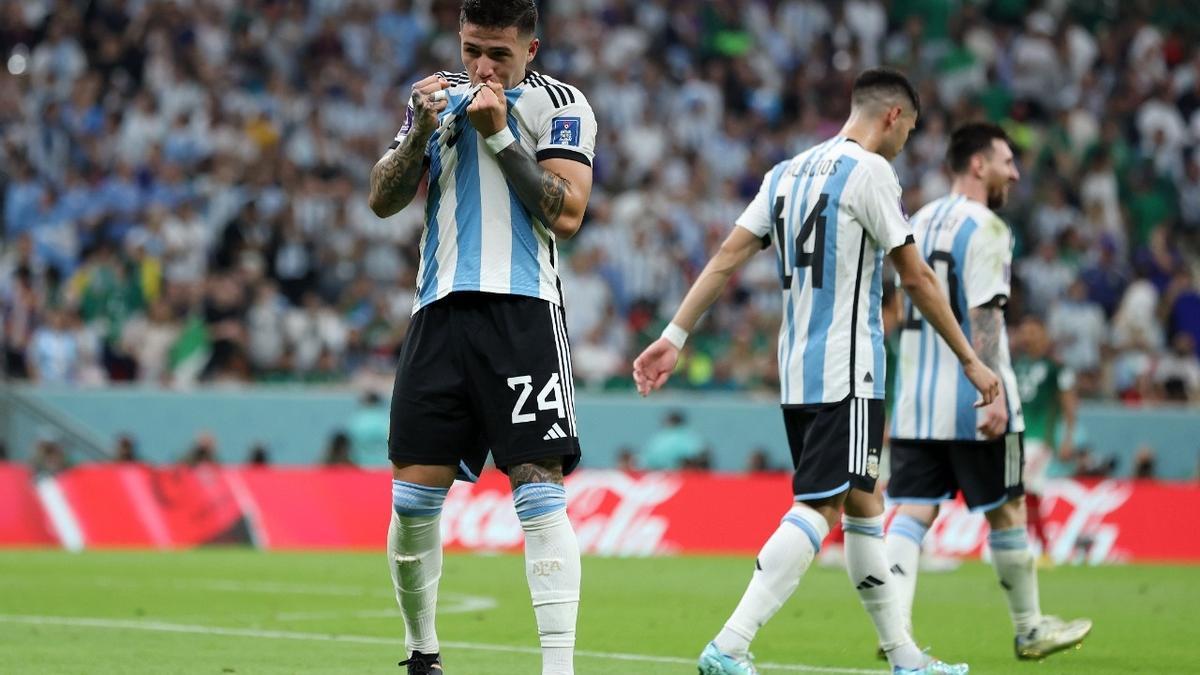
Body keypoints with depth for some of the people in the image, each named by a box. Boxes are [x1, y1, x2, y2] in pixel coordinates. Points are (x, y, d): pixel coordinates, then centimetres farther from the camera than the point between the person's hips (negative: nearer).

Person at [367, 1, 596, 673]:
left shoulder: (560, 105, 1)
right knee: (414, 497, 1)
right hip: (441, 312, 4)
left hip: (522, 312, -4)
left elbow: (567, 215, -9)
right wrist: (421, 133, -4)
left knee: (540, 492, -12)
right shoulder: (438, 98, 16)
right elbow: (383, 200, 12)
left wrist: (499, 135, -12)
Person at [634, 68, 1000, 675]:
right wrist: (971, 361, 1)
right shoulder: (870, 173, -9)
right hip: (847, 374, -9)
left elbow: (728, 258, 8)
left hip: (796, 374, 9)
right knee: (820, 508, -12)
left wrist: (675, 337, 8)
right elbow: (916, 279, -6)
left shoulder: (787, 173, 13)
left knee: (863, 502, 15)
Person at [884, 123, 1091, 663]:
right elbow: (983, 315, -19)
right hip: (971, 401, -7)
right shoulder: (985, 229, -10)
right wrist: (994, 391, -22)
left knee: (913, 511, 0)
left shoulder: (919, 223, 15)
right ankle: (1029, 629, 18)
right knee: (1006, 510, 7)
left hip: (916, 399, 7)